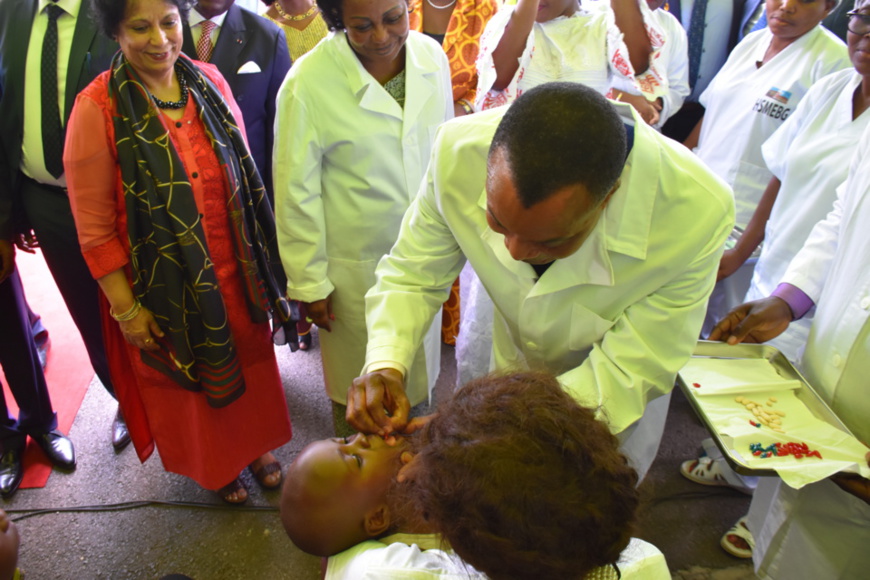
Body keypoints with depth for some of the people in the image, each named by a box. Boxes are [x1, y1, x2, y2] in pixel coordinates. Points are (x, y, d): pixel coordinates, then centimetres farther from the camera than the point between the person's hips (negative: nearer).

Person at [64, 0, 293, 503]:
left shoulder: (209, 82, -5)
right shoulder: (97, 109, -17)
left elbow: (243, 173, 4)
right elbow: (93, 226, -12)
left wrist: (259, 261, 5)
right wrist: (125, 308, -11)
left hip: (234, 270, 4)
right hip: (166, 285, -3)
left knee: (246, 361, 21)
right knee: (187, 377, 19)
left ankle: (254, 443, 50)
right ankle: (213, 465, 47)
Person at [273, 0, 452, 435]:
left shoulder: (431, 55, -7)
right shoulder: (309, 82, -20)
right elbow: (296, 192, -13)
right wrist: (308, 282, -8)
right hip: (356, 266, -4)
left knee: (417, 365, 24)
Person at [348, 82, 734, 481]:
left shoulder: (697, 212, -38)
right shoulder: (460, 152, -32)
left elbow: (627, 371, -31)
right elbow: (411, 275, -17)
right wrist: (386, 365, -35)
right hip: (513, 369, 2)